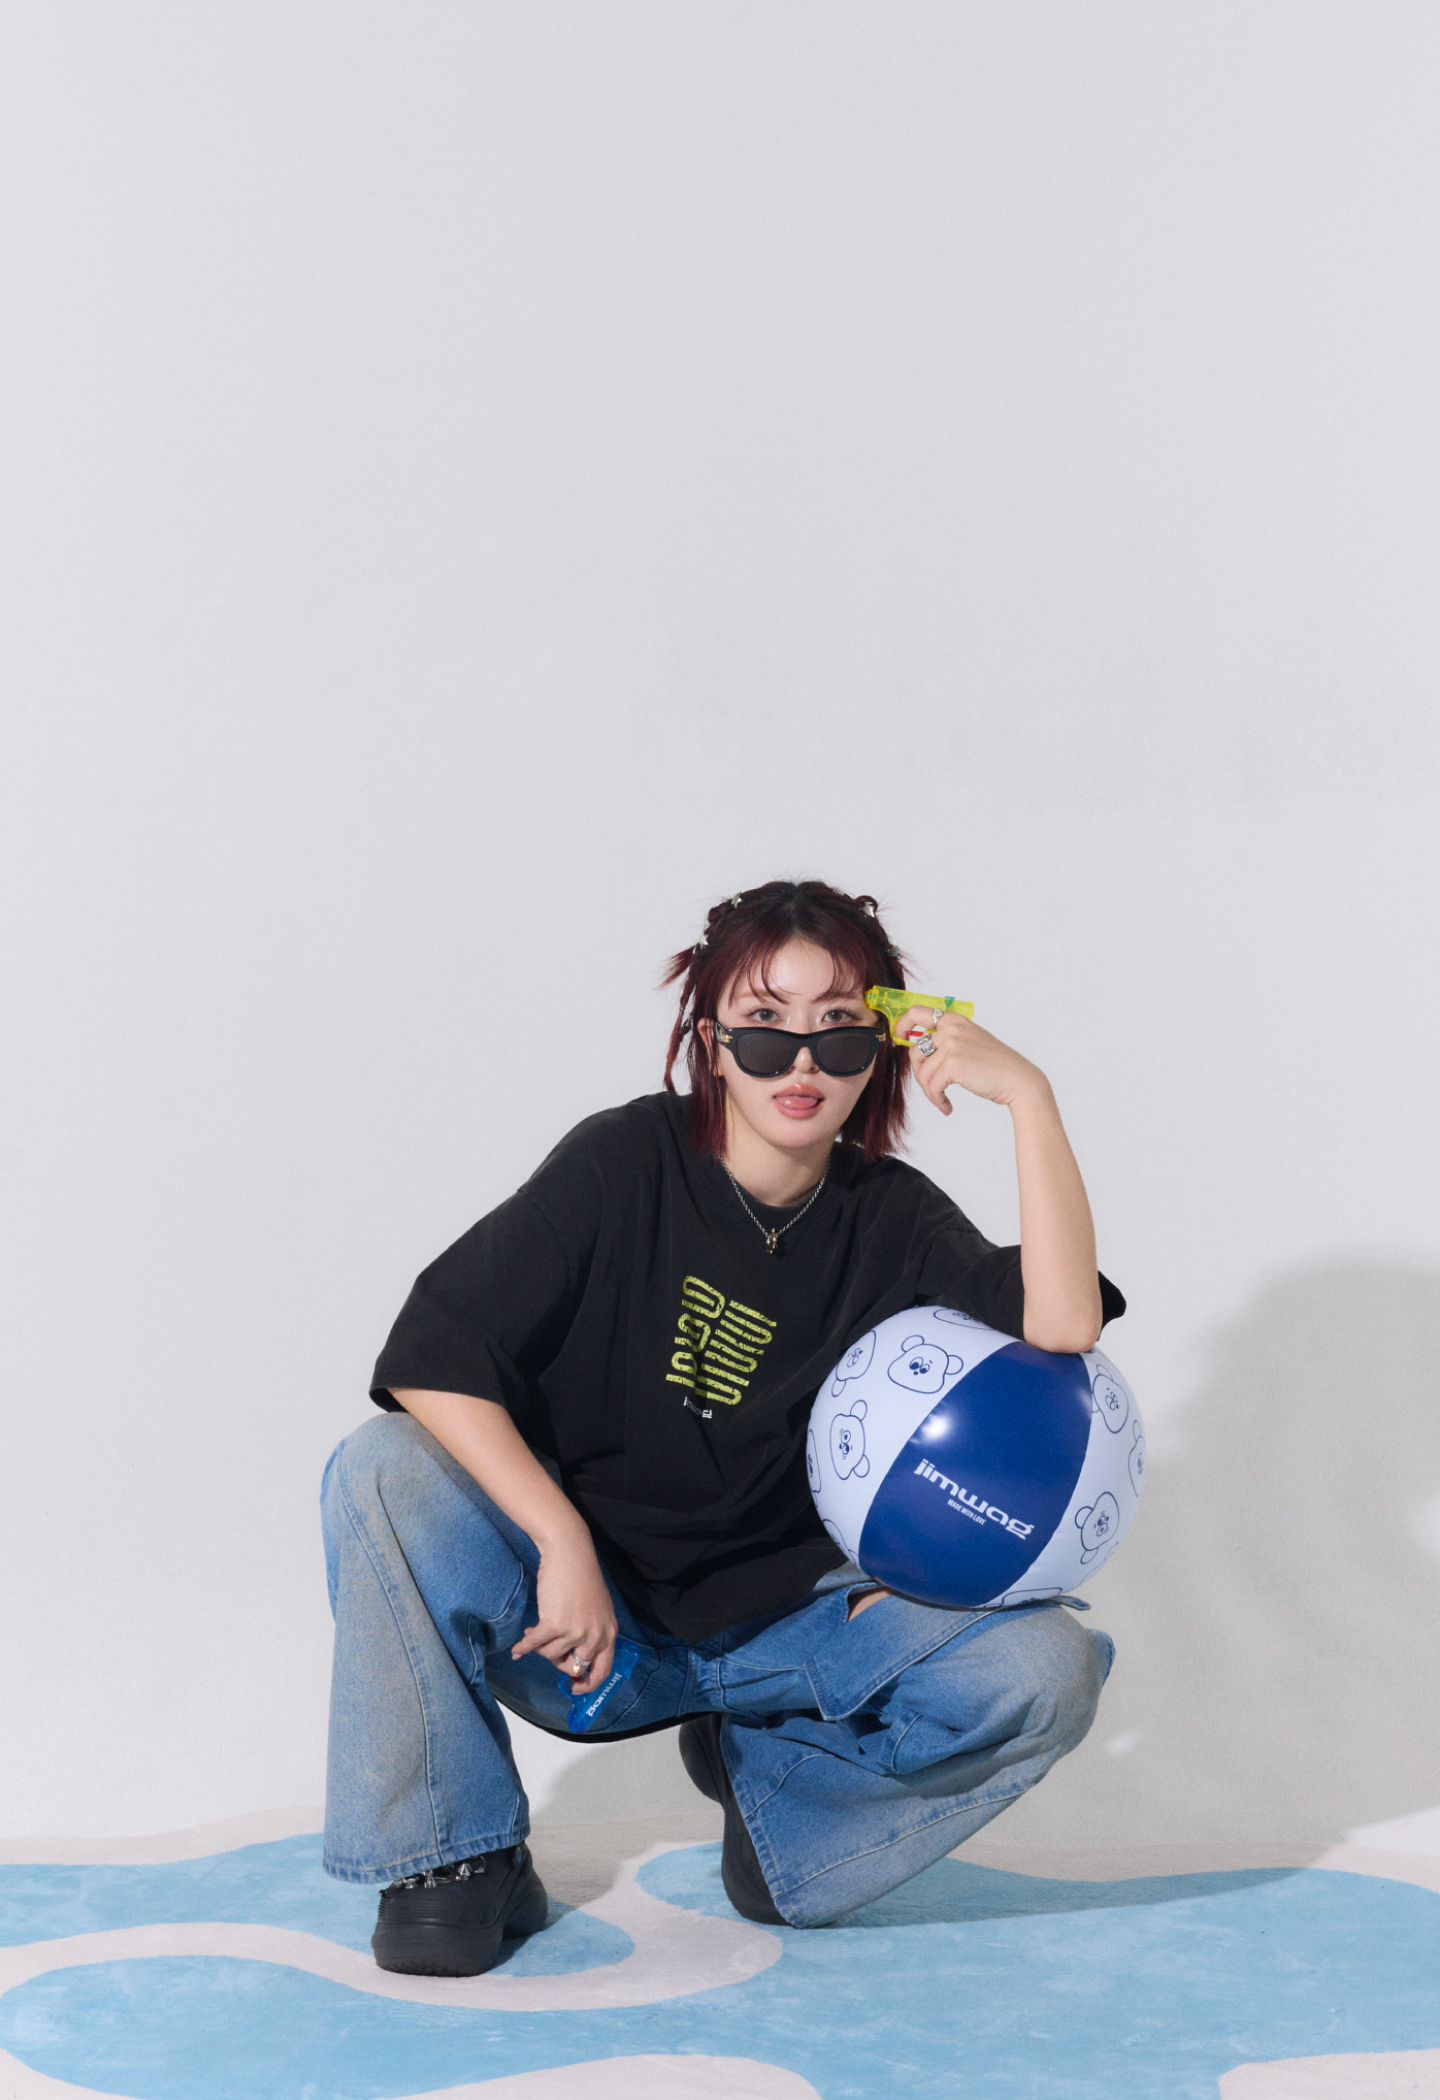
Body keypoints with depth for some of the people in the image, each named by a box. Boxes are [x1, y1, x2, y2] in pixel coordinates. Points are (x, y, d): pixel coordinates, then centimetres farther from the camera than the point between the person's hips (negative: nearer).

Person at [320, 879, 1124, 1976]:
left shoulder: (894, 1220, -4)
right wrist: (561, 1540, -27)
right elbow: (431, 1355, -17)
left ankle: (766, 1776, 4)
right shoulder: (625, 1164, -10)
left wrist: (1028, 1094, -25)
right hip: (582, 1621, -1)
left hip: (783, 1629, 2)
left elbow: (1061, 1329, -23)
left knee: (1047, 1669, -22)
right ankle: (459, 1858, -11)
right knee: (387, 1472, -28)